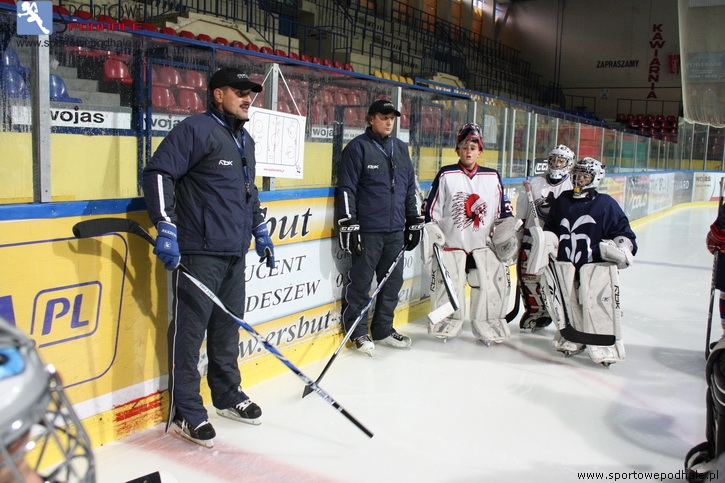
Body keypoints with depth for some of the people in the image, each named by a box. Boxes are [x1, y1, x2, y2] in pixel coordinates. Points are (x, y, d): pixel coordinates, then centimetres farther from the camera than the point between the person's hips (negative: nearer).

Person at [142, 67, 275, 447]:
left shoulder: (245, 140, 19)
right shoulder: (195, 130, -9)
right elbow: (158, 172, -16)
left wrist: (260, 230, 27)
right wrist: (166, 227, -22)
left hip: (235, 252, 9)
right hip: (198, 252, -9)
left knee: (228, 327, 17)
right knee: (189, 330, -3)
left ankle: (228, 396, 31)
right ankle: (185, 412, 8)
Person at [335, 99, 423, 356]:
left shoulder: (401, 149, 14)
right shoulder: (357, 147, -5)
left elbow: (410, 188, 19)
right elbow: (346, 188, -9)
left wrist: (414, 222, 17)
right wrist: (348, 224, -14)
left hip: (395, 230, 7)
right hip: (368, 230, -6)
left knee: (393, 281, 11)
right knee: (361, 282, 1)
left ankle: (383, 329, 25)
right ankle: (358, 332, 15)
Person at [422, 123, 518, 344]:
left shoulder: (492, 177, 6)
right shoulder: (446, 175, -1)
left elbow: (503, 211, 12)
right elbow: (431, 209, 1)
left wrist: (506, 234, 5)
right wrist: (431, 233, -6)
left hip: (484, 245, 2)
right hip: (451, 243, -2)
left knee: (494, 284, -2)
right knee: (448, 288, -2)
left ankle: (487, 327, 14)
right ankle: (446, 325, 18)